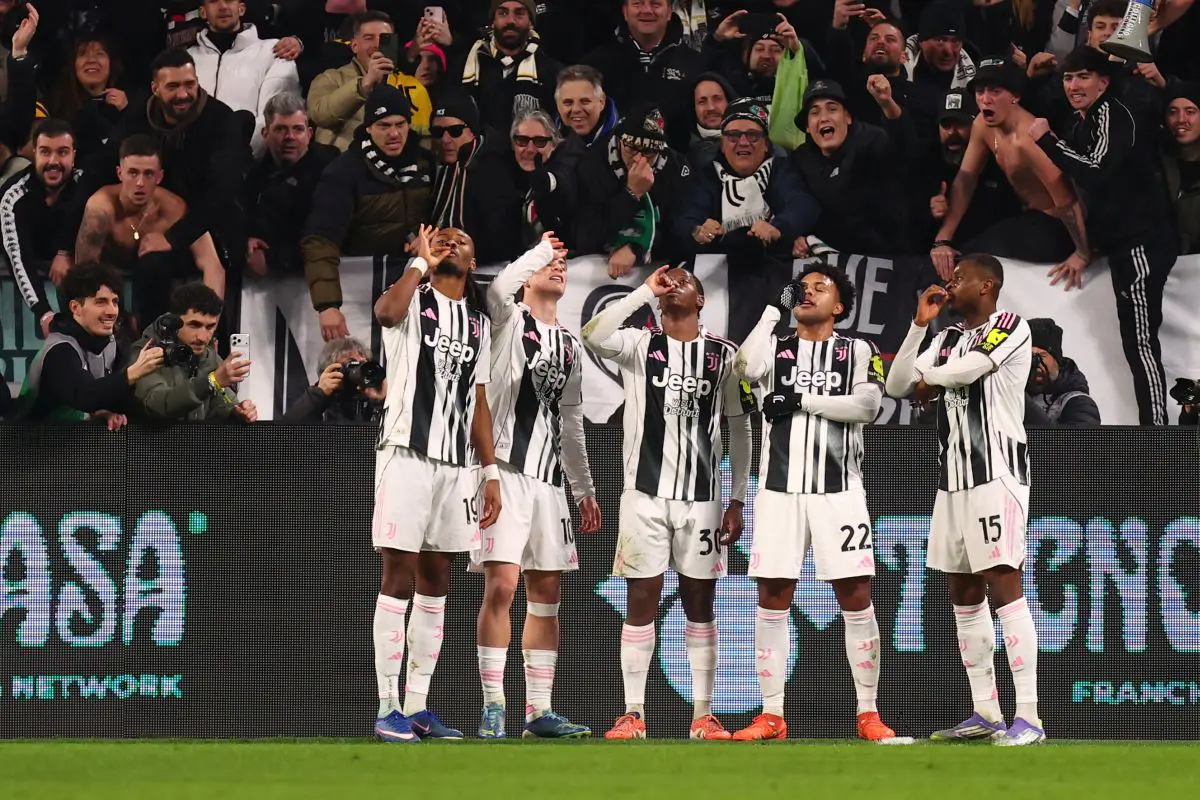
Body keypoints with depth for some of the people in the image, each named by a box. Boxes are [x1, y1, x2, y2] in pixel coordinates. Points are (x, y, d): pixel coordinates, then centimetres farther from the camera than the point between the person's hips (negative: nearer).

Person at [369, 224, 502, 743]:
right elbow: (387, 312, -26)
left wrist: (491, 472, 13)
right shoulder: (413, 299, 0)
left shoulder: (479, 321, 18)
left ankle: (417, 705, 11)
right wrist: (421, 262, -12)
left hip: (456, 461, 6)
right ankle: (388, 707, -6)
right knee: (398, 578, -7)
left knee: (435, 583, 7)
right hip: (407, 452, -6)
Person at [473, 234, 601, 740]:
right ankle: (493, 708, -12)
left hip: (548, 479, 7)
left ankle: (538, 710, 9)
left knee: (546, 593, 5)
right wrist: (542, 248, -12)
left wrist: (585, 489, 22)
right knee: (501, 586, -13)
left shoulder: (571, 347, 19)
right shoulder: (508, 320, 1)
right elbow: (498, 288, -25)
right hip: (505, 470, -7)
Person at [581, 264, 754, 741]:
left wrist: (738, 501, 3)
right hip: (646, 492, -1)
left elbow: (740, 431, 8)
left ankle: (703, 716, 6)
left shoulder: (724, 355, 6)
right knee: (642, 601, -1)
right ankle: (633, 715, 0)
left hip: (702, 496, 1)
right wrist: (645, 291, -13)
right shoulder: (639, 346, 4)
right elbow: (593, 336, -18)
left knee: (700, 603, 4)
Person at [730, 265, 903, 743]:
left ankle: (868, 713, 1)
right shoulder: (775, 348, 12)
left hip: (837, 488, -1)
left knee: (855, 596, -4)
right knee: (773, 598, 0)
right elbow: (746, 369, -11)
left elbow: (868, 404, -9)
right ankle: (771, 715, 4)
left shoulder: (856, 351, 8)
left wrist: (802, 401, -10)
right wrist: (774, 309, -5)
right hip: (780, 488, 2)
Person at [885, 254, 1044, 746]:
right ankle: (985, 713, 13)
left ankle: (1028, 716, -18)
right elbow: (897, 387, 13)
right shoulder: (949, 340, 18)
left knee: (1003, 585, -14)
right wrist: (919, 324, 6)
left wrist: (927, 378, 2)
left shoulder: (1012, 328, -6)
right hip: (954, 477, 9)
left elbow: (967, 370, -19)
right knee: (963, 594, 8)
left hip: (997, 471, -9)